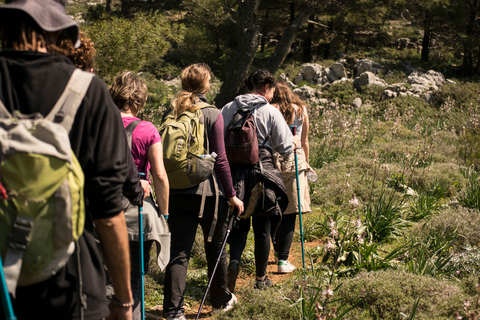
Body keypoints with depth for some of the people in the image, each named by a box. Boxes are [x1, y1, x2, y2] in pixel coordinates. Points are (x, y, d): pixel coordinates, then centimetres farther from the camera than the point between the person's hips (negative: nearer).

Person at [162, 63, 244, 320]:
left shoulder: (171, 113, 4)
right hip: (209, 192, -3)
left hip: (178, 192, 3)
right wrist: (231, 194, -4)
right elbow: (219, 159, -10)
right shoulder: (212, 114, -8)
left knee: (179, 251, 2)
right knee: (215, 248, 14)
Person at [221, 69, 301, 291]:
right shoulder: (270, 111, -5)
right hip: (262, 171, -3)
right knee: (262, 227, 10)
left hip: (234, 171, 3)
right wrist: (295, 142, 20)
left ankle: (234, 262, -12)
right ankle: (261, 278, 22)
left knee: (240, 223, 14)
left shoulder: (229, 108, 4)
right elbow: (284, 147, -1)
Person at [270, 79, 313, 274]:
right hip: (294, 161, 0)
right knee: (289, 212, 1)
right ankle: (282, 260, -2)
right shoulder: (301, 110, 5)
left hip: (272, 160, 0)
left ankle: (277, 250, 30)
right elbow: (305, 142, 10)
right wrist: (306, 163, 23)